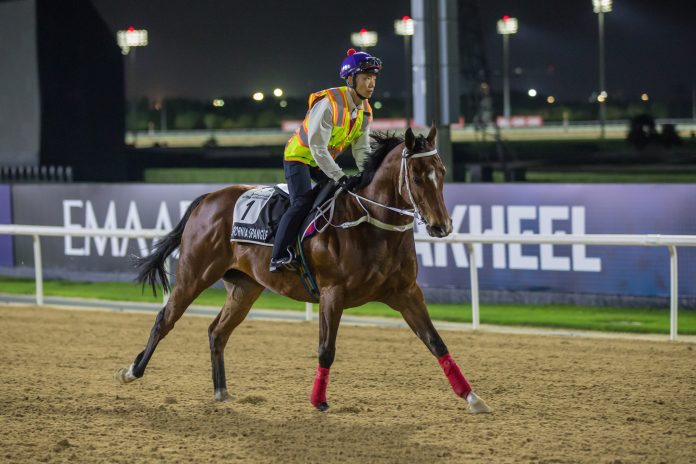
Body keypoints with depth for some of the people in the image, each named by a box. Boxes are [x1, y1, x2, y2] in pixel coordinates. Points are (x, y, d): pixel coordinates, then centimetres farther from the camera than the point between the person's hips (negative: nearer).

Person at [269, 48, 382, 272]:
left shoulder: (365, 111, -4)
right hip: (300, 155, -9)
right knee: (302, 203, -24)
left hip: (325, 159, 9)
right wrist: (341, 178, -32)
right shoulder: (329, 104, -30)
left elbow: (361, 149, 0)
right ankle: (278, 256, -25)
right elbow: (317, 148, -31)